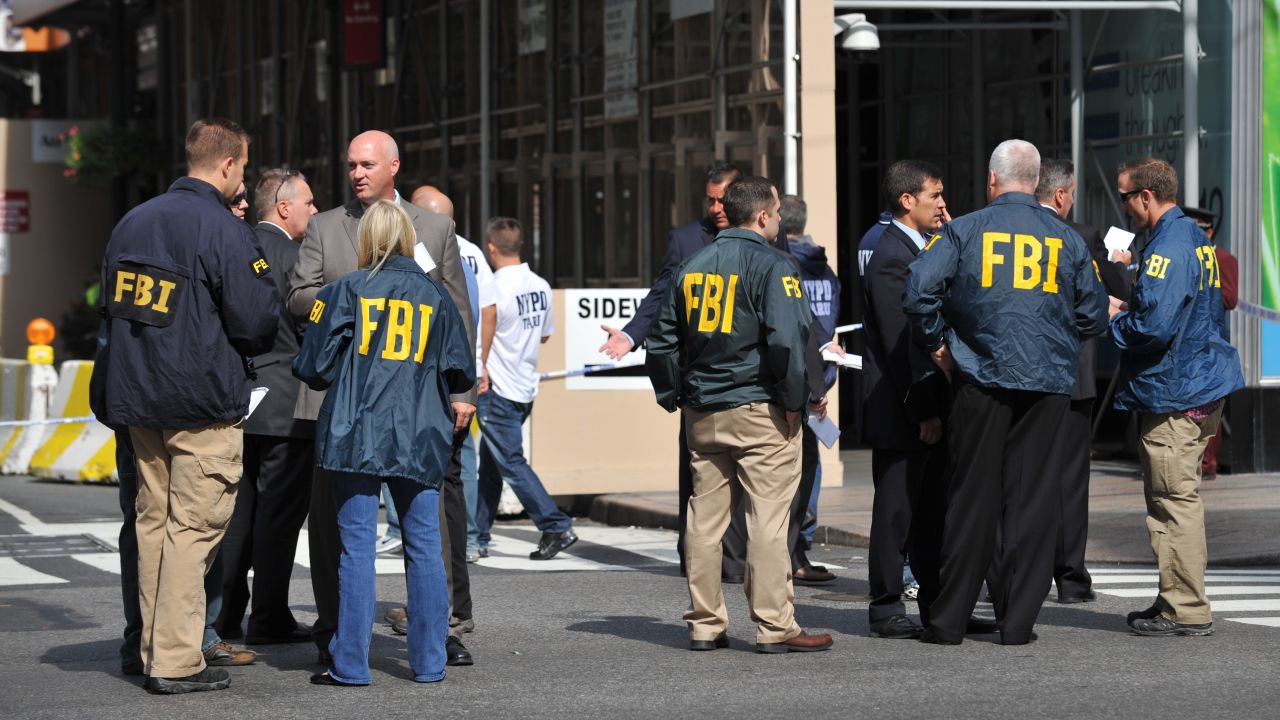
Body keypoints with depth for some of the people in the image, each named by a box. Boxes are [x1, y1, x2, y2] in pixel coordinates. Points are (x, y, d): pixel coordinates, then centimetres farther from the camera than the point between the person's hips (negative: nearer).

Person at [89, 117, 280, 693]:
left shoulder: (133, 222, 9)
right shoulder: (224, 231, -14)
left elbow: (110, 305, 16)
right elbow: (256, 322, -14)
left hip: (138, 398, 7)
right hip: (204, 402, -7)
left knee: (153, 521, 14)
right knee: (193, 527, -3)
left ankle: (153, 650, 18)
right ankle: (177, 661, -4)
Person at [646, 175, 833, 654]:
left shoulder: (692, 268, 12)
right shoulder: (771, 266, -9)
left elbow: (662, 341, 17)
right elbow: (787, 340, -19)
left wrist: (672, 398, 24)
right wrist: (796, 402, -11)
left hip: (702, 414, 7)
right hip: (759, 410, -7)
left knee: (705, 518, 10)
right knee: (767, 518, -5)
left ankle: (705, 624, 13)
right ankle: (774, 628, -5)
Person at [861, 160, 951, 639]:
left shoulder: (925, 248, 15)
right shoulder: (891, 258, -16)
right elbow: (900, 344, -19)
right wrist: (924, 412, -19)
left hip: (930, 407, 9)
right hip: (900, 412, -9)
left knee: (931, 510, 13)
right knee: (896, 510, -1)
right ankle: (887, 609, 6)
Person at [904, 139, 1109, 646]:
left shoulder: (965, 231, -1)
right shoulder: (1066, 239, 6)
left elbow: (919, 291, -11)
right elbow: (1093, 315, 7)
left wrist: (937, 344, 2)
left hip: (981, 377, -1)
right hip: (1049, 383, 1)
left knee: (971, 495, 4)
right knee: (1032, 496, 5)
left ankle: (949, 619, 8)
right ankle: (1018, 619, 5)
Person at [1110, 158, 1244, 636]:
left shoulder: (1168, 248, -18)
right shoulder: (1196, 238, 14)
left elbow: (1152, 327, -26)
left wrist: (1115, 317, -7)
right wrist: (1127, 311, 15)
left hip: (1174, 396, -10)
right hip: (1203, 385, 10)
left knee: (1174, 502, -5)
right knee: (1177, 500, 16)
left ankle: (1187, 611, -2)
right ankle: (1177, 602, 22)